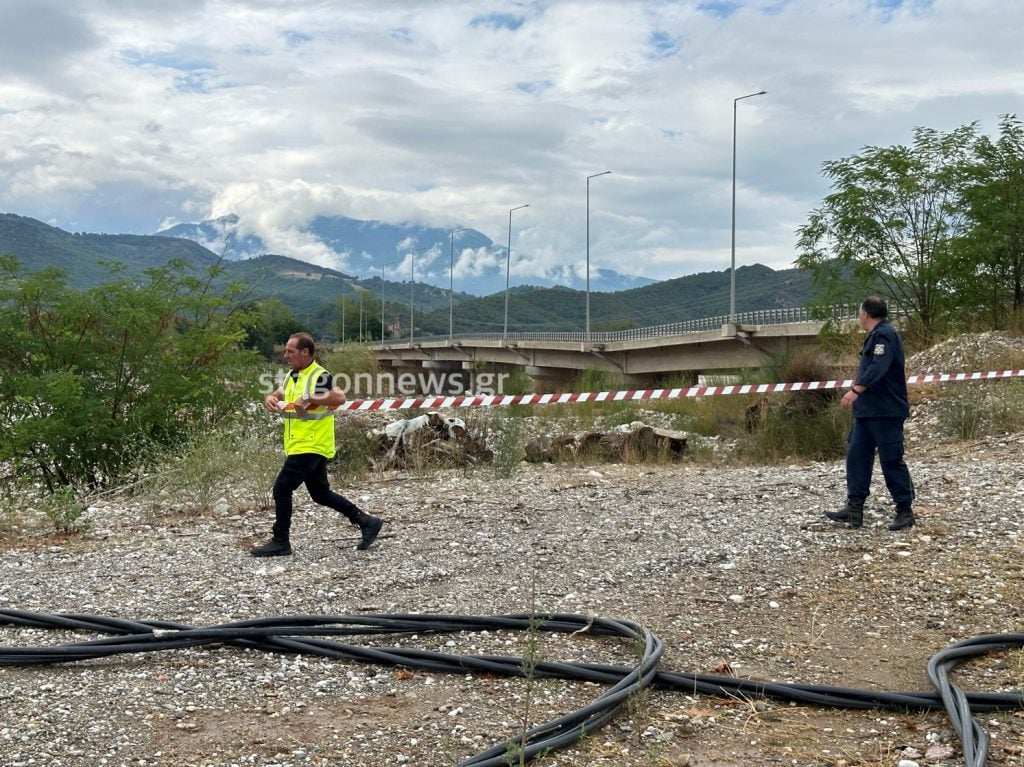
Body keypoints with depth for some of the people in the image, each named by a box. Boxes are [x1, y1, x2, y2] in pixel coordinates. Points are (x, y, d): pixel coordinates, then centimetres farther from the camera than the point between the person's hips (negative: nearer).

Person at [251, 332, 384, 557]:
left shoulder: (319, 376, -16)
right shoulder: (292, 376, 13)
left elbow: (339, 397, -31)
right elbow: (278, 395, 22)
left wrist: (308, 399, -34)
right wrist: (270, 399, -1)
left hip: (311, 447, -10)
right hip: (298, 446, 10)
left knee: (282, 488, -7)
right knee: (320, 493, 14)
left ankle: (280, 542, 3)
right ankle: (366, 522, 21)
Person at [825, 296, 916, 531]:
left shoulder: (885, 335, -14)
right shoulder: (876, 336, 18)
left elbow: (878, 368, -28)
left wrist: (856, 391, -37)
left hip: (886, 412, -10)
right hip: (868, 410, 10)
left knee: (892, 460, -4)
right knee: (857, 456, 6)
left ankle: (905, 511, 5)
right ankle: (854, 508, 8)